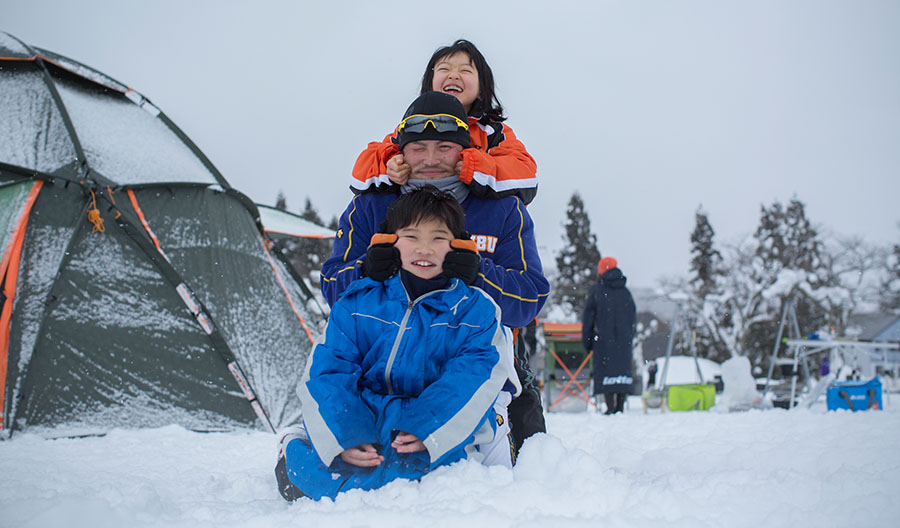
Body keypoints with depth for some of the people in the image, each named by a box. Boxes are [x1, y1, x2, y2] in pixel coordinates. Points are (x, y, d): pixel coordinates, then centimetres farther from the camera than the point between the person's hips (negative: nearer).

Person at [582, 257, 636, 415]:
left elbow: (588, 317, 0)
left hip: (603, 338, -4)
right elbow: (633, 317, 15)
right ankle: (620, 407, 5)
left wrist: (587, 341, 6)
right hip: (624, 339, 4)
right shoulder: (625, 292, 12)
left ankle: (611, 408, -9)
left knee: (606, 369, -3)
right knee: (623, 368, 7)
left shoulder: (596, 290, -1)